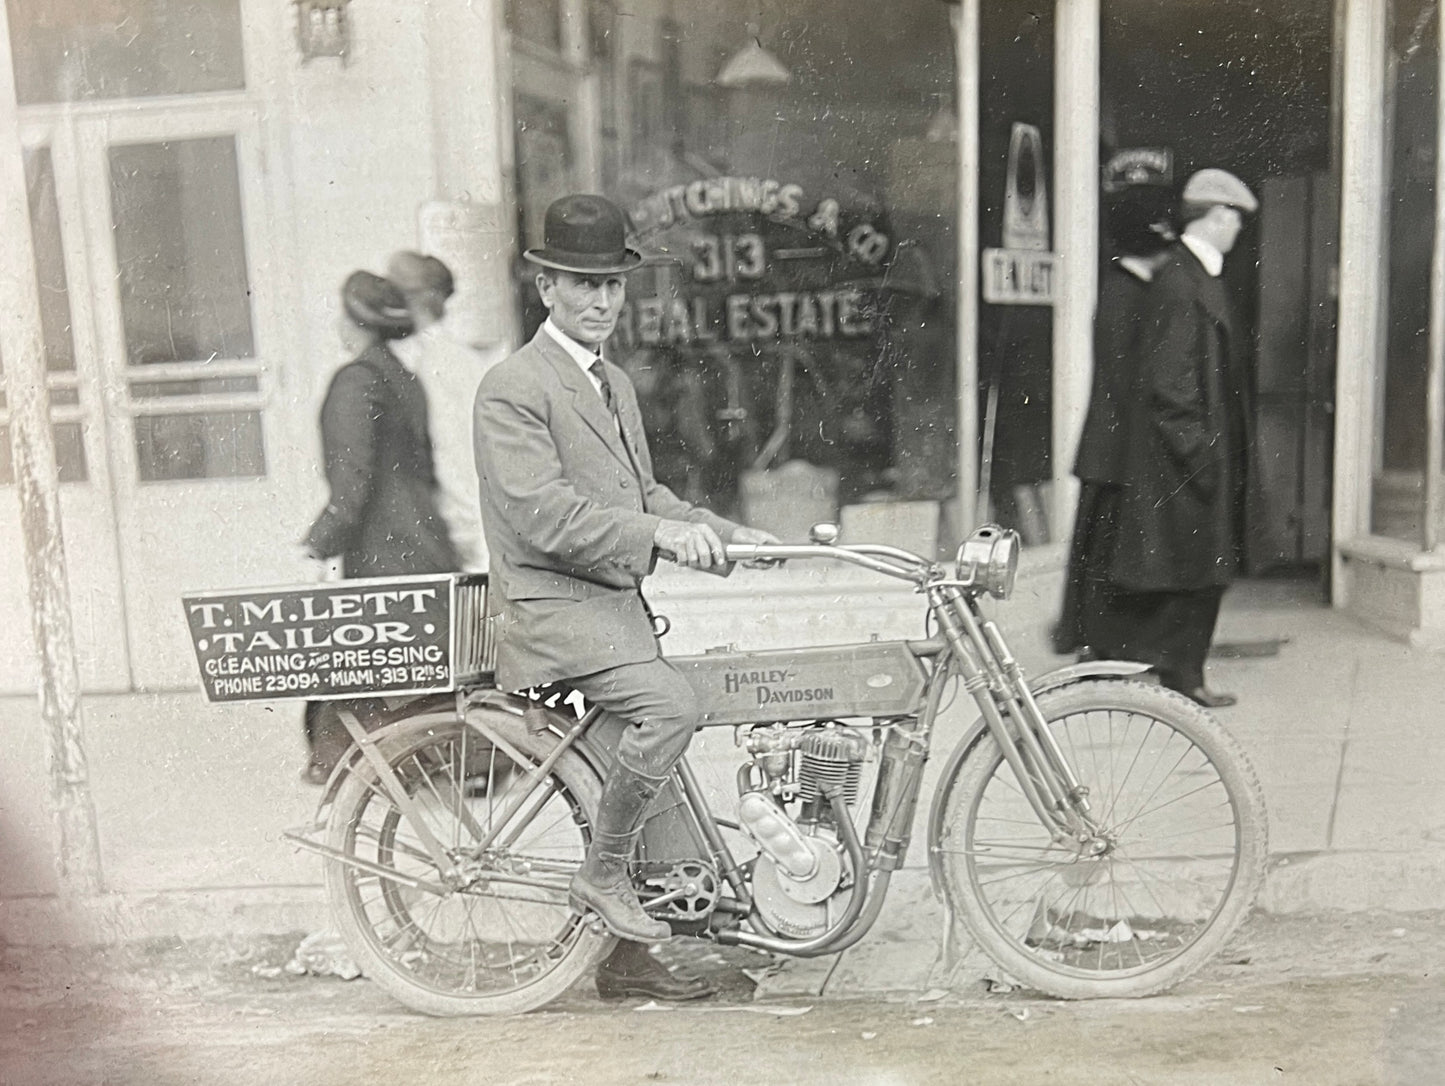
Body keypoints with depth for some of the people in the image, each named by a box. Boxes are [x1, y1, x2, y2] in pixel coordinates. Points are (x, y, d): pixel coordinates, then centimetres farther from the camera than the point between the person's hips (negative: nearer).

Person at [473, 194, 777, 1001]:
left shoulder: (616, 384, 19)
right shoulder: (513, 388, -10)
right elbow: (544, 515, -21)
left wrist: (726, 534, 6)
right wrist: (659, 535, -27)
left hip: (618, 601, 9)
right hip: (551, 604, -9)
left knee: (652, 749, 10)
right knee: (673, 704, -29)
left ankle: (629, 958, 25)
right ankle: (601, 876, -7)